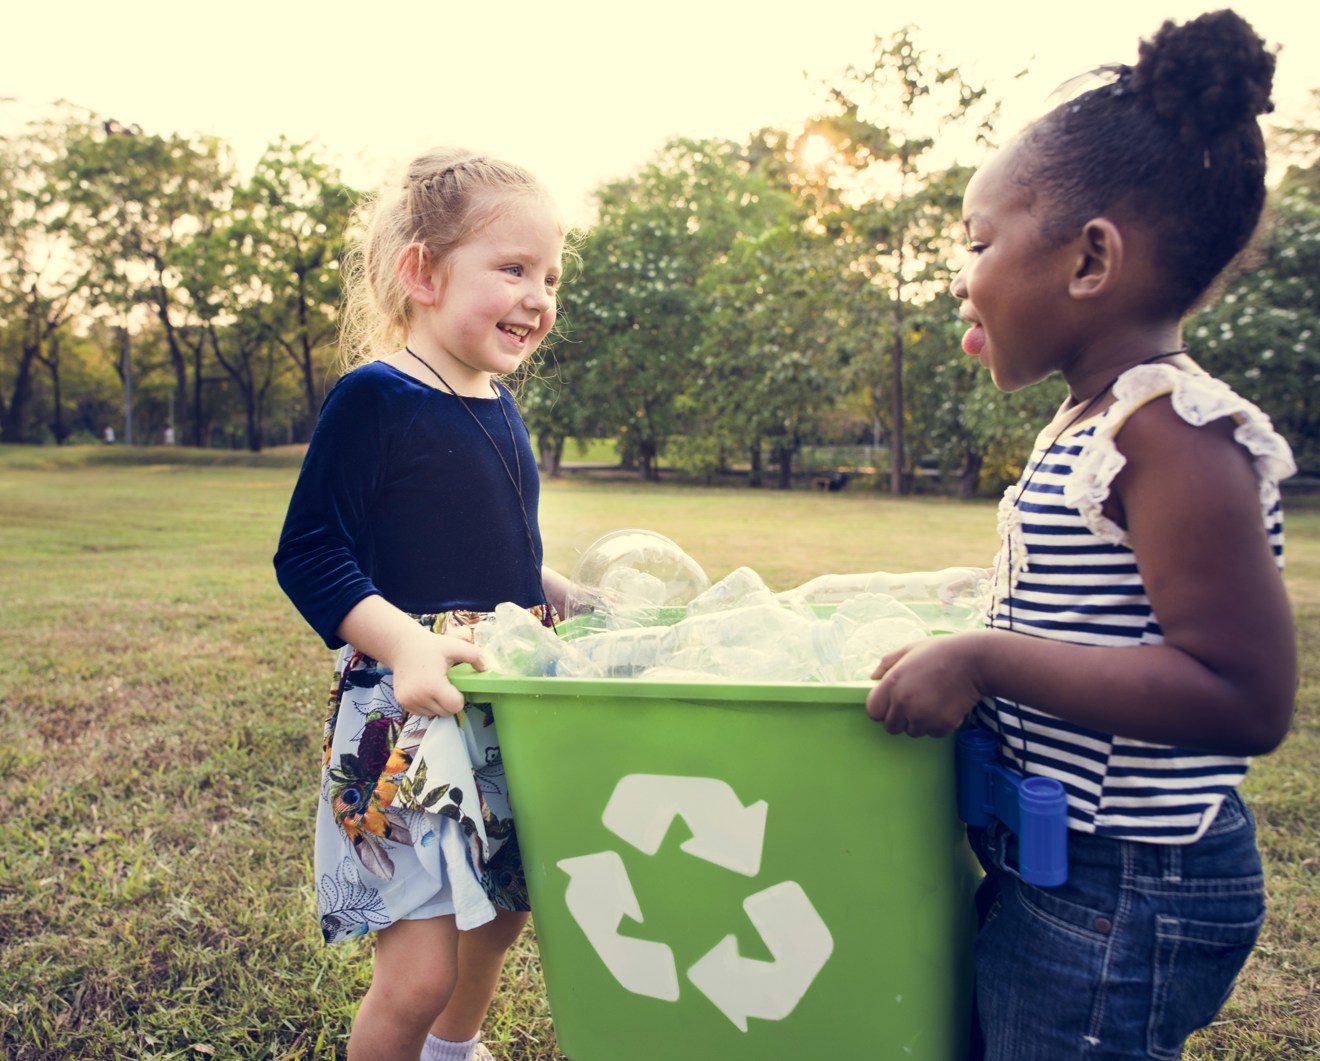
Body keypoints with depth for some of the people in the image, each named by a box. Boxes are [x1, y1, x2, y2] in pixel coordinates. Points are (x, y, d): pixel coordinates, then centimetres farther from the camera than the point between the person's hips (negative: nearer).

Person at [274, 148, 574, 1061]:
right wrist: (405, 641, -27)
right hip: (406, 711, -8)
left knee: (502, 910, 22)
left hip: (509, 703, 8)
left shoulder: (500, 409, 11)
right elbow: (308, 553, -16)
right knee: (420, 969, -7)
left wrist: (570, 600, 9)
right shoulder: (372, 398, -13)